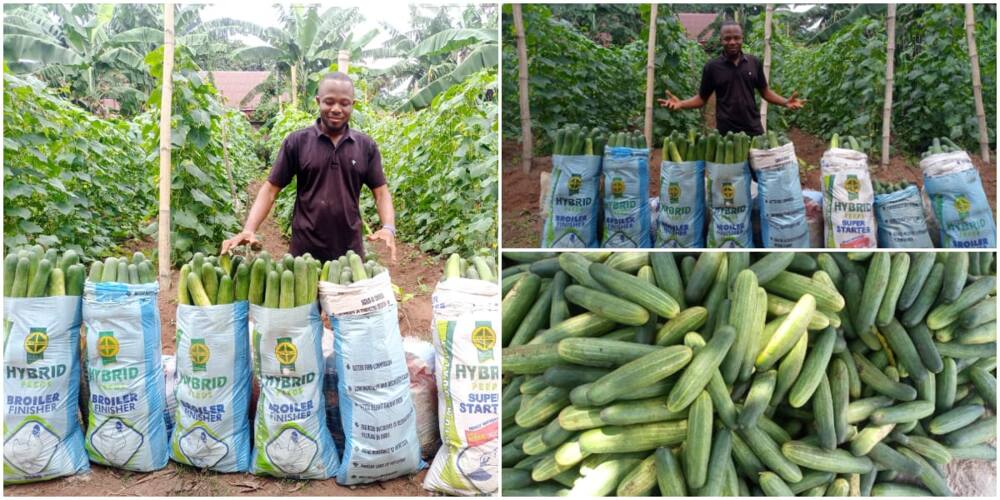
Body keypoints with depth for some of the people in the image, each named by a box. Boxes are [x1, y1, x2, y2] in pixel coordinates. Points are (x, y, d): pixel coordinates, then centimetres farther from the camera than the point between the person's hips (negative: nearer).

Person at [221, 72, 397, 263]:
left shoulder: (366, 146, 3)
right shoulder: (297, 142, -1)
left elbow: (381, 192, 4)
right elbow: (270, 189, -1)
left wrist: (388, 227, -15)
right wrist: (248, 230, -15)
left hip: (350, 252, 1)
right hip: (304, 252, -1)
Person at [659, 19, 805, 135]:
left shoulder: (755, 63, 5)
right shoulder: (712, 67, -1)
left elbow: (765, 92, 12)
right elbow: (702, 98, 4)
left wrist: (785, 102, -5)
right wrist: (680, 104, -15)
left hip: (753, 129, 2)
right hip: (726, 132, -2)